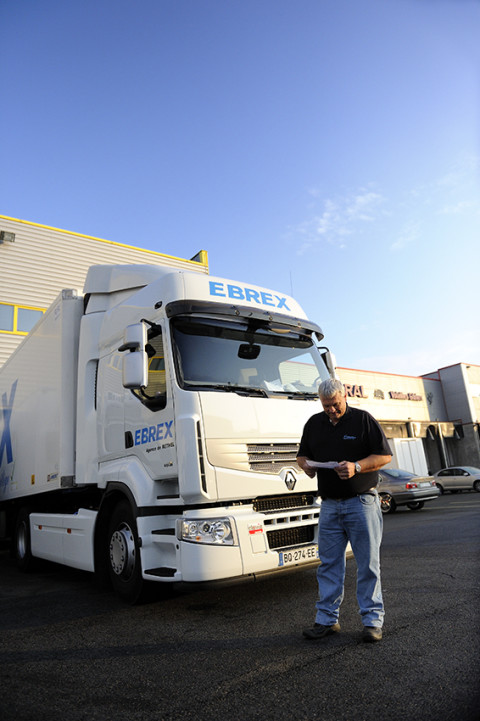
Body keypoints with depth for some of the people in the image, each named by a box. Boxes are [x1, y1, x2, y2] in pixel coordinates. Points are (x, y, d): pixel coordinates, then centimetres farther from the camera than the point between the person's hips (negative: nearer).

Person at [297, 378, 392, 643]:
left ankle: (373, 620, 18)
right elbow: (302, 455, 18)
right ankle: (327, 619, 21)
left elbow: (384, 455, -5)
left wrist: (356, 466, -20)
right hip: (329, 505, 4)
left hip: (361, 502, -4)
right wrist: (305, 464, -6)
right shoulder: (314, 423, 10)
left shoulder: (363, 419, -4)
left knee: (368, 564, 5)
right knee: (328, 564, 9)